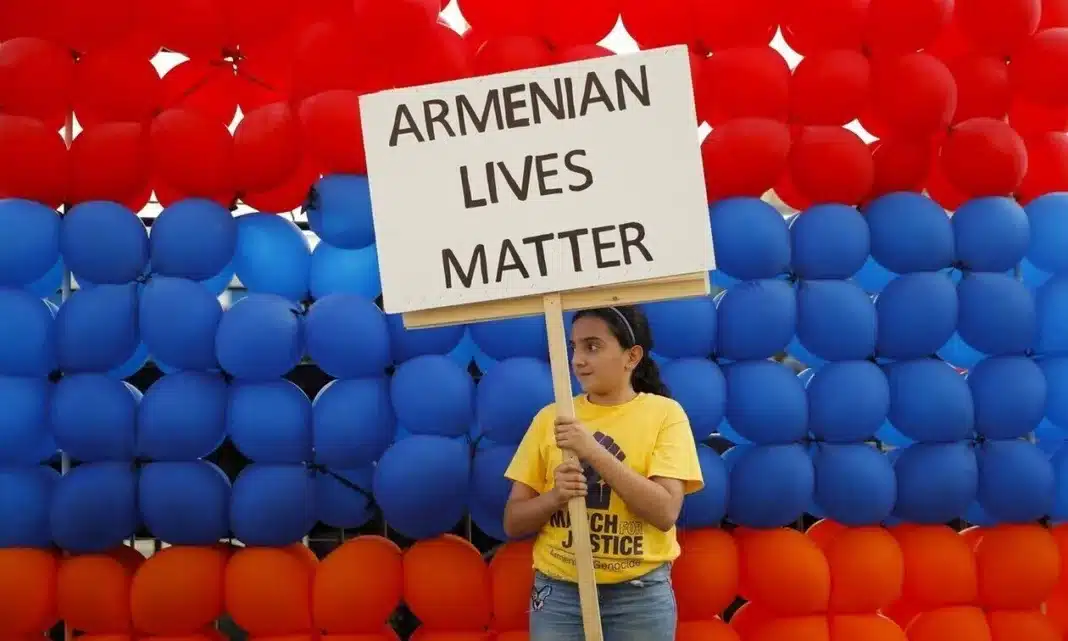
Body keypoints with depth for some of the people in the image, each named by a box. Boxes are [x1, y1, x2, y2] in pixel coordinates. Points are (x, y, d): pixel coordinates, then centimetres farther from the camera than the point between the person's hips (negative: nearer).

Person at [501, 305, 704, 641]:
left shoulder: (664, 413, -3)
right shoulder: (550, 418, 4)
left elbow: (665, 512, -14)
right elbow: (513, 522, 5)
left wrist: (594, 451, -19)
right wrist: (555, 496, -15)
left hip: (639, 594, -2)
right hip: (559, 592, 2)